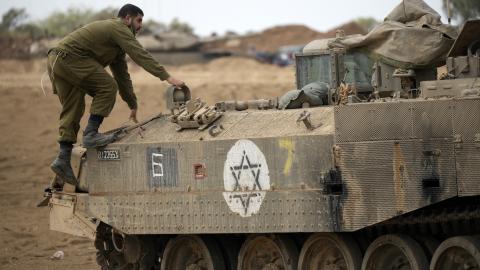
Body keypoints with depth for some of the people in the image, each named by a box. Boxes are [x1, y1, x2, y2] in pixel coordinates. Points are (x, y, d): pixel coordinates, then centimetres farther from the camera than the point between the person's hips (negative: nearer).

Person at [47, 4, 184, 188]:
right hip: (70, 57, -10)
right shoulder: (119, 29, -1)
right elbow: (140, 55, -13)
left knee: (72, 110, 9)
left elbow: (122, 75, 35)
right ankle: (90, 135, -10)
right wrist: (167, 77, -16)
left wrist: (133, 105, 37)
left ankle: (63, 158, 0)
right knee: (107, 87, -8)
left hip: (55, 62, 10)